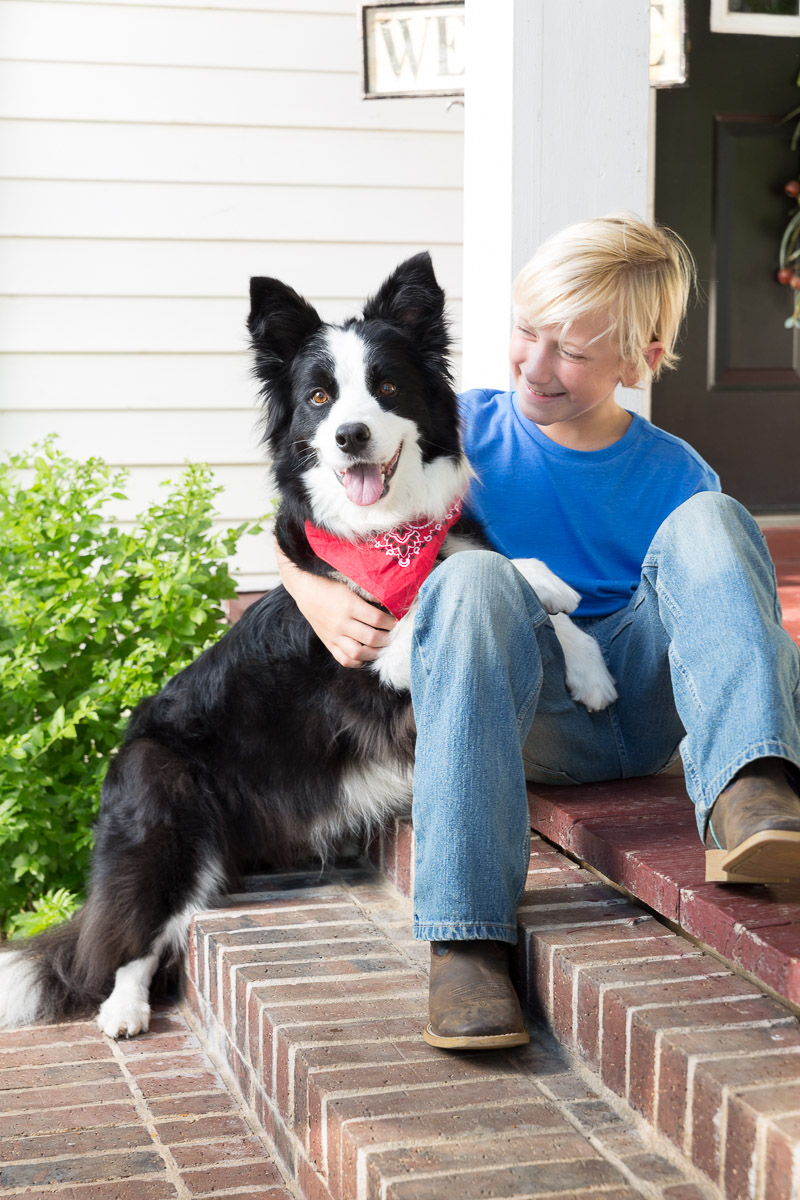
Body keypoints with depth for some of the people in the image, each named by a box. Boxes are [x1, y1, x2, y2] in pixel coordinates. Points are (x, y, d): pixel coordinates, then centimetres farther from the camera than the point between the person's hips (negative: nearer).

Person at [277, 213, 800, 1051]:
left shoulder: (672, 476, 11)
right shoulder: (462, 430, 8)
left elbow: (723, 601, 11)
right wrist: (319, 598, -11)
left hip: (638, 699, 1)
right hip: (521, 712, -1)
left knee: (709, 521, -19)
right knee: (470, 575, -33)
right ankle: (465, 938, -43)